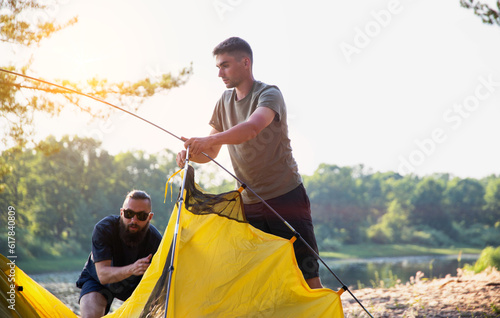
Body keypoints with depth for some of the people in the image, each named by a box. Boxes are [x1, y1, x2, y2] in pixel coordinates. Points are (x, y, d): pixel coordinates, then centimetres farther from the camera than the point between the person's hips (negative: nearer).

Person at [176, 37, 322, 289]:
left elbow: (253, 127, -34)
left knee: (306, 274, -5)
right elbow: (211, 152, 12)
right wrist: (191, 154, -11)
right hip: (250, 202, 6)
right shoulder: (224, 102, 10)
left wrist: (210, 139, -47)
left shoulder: (269, 95, -12)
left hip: (286, 196, -6)